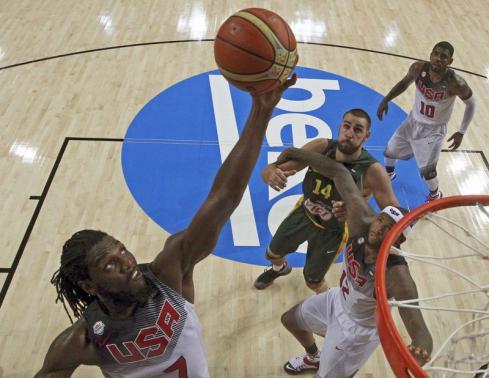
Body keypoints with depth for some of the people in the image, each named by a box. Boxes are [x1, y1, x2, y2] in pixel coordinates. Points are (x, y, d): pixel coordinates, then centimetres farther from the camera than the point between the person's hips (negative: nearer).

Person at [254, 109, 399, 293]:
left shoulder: (373, 171, -34)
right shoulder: (321, 147, -27)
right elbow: (270, 169, -26)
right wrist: (272, 174, -51)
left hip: (333, 230, -3)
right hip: (304, 213, 4)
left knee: (313, 280, 13)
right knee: (272, 253, 25)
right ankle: (280, 268, 63)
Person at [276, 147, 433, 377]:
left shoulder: (397, 276, -42)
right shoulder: (362, 221, -30)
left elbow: (421, 332, -47)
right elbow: (339, 173, -23)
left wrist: (420, 352, -71)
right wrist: (295, 154, -18)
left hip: (358, 329, -6)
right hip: (339, 300, 7)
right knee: (290, 320, 29)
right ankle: (313, 358, 61)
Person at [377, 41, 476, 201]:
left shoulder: (455, 83, -29)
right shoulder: (418, 68, -21)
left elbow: (471, 103, -11)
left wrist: (461, 132, -12)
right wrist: (386, 100, -8)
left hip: (433, 130, -4)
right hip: (413, 121, 4)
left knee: (427, 171, -2)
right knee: (389, 151, 17)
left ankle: (435, 195, 32)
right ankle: (389, 174, 52)